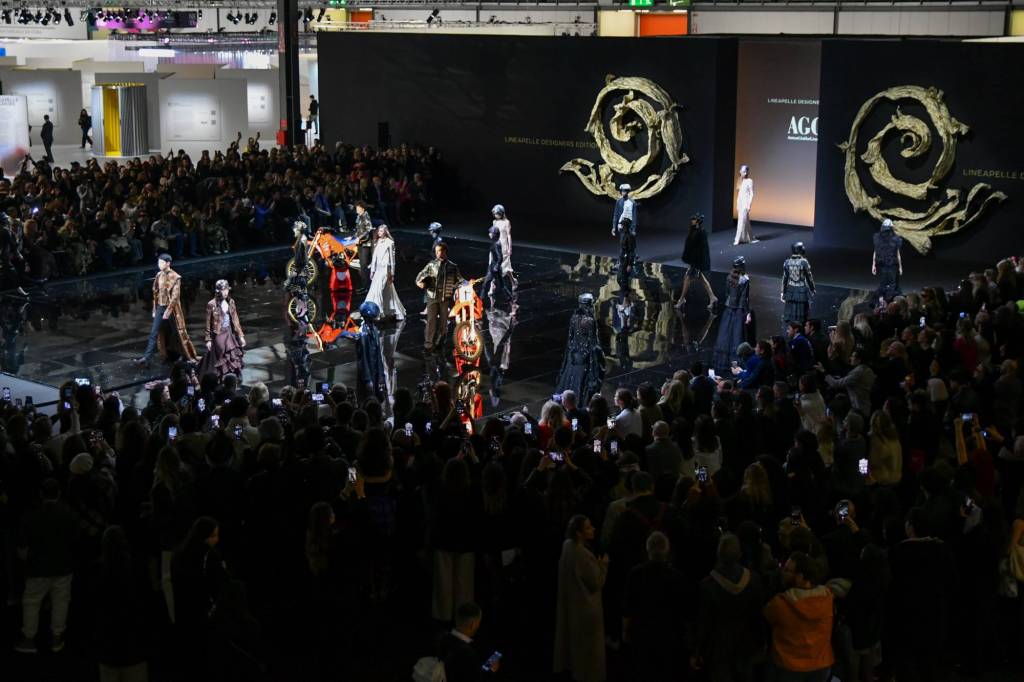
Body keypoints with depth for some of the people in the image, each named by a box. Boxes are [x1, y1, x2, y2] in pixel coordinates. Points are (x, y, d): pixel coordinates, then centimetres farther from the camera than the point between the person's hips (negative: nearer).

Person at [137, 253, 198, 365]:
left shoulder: (175, 277, -13)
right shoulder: (159, 275, 5)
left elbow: (175, 296, -16)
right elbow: (155, 293, 11)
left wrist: (168, 311, -20)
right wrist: (155, 310, 11)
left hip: (171, 308, -5)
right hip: (160, 307, 5)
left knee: (178, 333, 6)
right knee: (154, 333, -1)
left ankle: (187, 356, 21)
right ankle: (147, 356, -2)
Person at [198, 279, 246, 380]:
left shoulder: (231, 302, 3)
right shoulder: (211, 304, -11)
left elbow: (235, 320, 9)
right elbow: (208, 323, -6)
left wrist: (241, 335, 7)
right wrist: (208, 340, -6)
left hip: (230, 334, 4)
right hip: (218, 335, -4)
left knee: (234, 360, 2)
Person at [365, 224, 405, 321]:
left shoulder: (389, 243, -6)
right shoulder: (377, 243, 12)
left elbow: (392, 258, -5)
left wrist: (392, 273, -5)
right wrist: (372, 271, 15)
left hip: (385, 269, -6)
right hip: (378, 269, 6)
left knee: (378, 289, -13)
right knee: (387, 291, 10)